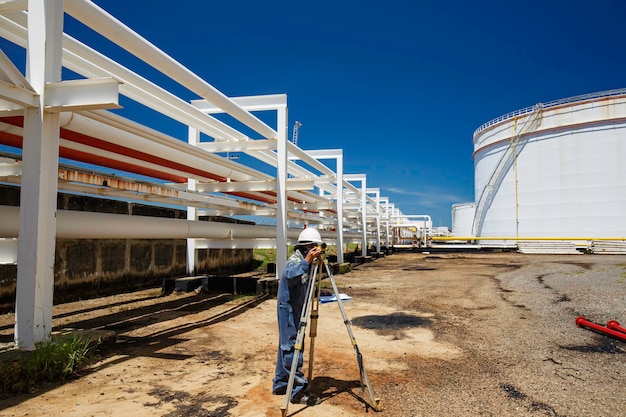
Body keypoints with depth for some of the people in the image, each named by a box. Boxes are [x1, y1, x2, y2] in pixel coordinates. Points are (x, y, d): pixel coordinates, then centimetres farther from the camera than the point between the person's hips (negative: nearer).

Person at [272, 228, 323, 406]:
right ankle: (298, 391, -4)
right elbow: (291, 276, -41)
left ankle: (280, 384, 25)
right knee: (292, 348, -8)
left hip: (296, 309, 10)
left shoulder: (304, 260, 11)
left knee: (286, 346, 15)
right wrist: (307, 261, -48)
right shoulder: (295, 260, -17)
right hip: (288, 309, -10)